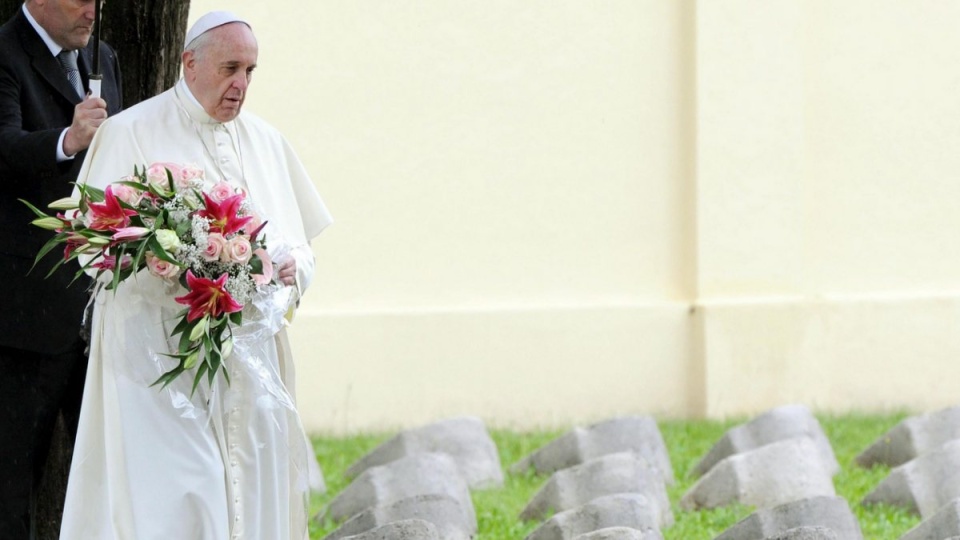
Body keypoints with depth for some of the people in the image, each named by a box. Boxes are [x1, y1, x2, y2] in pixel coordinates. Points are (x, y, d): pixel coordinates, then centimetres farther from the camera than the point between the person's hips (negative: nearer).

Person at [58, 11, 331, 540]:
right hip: (161, 351, -5)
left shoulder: (265, 141, 16)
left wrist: (290, 266, -6)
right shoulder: (130, 133, -1)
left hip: (250, 352, 5)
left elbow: (297, 240, 18)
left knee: (251, 491, -1)